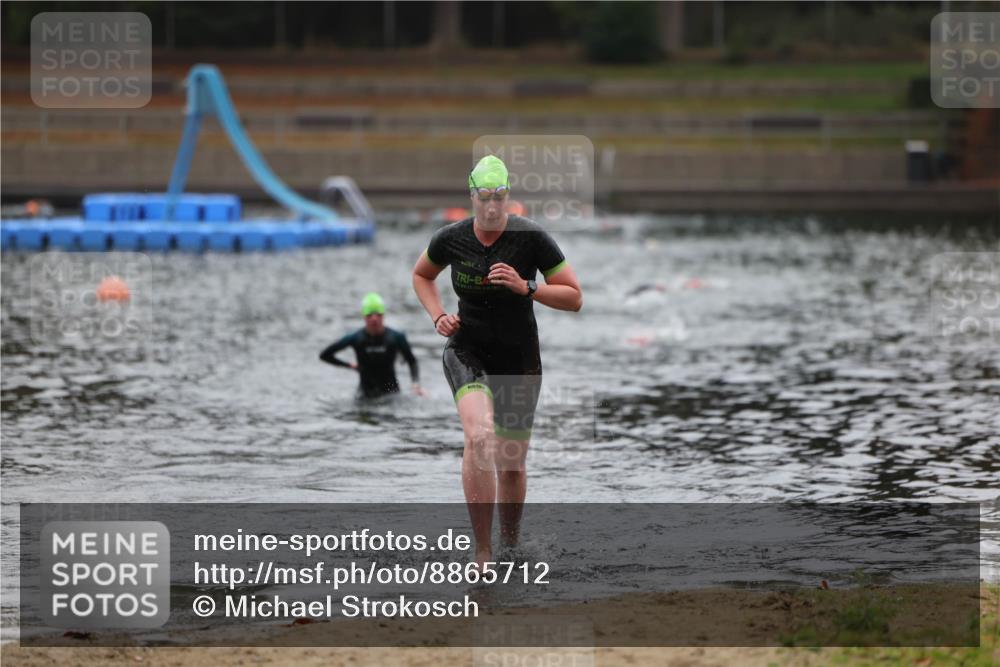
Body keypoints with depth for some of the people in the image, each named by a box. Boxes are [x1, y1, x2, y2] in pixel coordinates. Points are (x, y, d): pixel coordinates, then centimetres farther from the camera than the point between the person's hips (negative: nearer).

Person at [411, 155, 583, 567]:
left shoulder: (531, 238, -13)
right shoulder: (451, 239, -7)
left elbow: (574, 297, -10)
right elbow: (421, 275, 16)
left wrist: (526, 287, -25)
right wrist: (437, 316, -2)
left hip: (518, 360, 0)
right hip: (467, 351, 0)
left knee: (511, 465, 8)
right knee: (479, 435, -28)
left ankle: (510, 544, 37)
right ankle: (482, 552, -26)